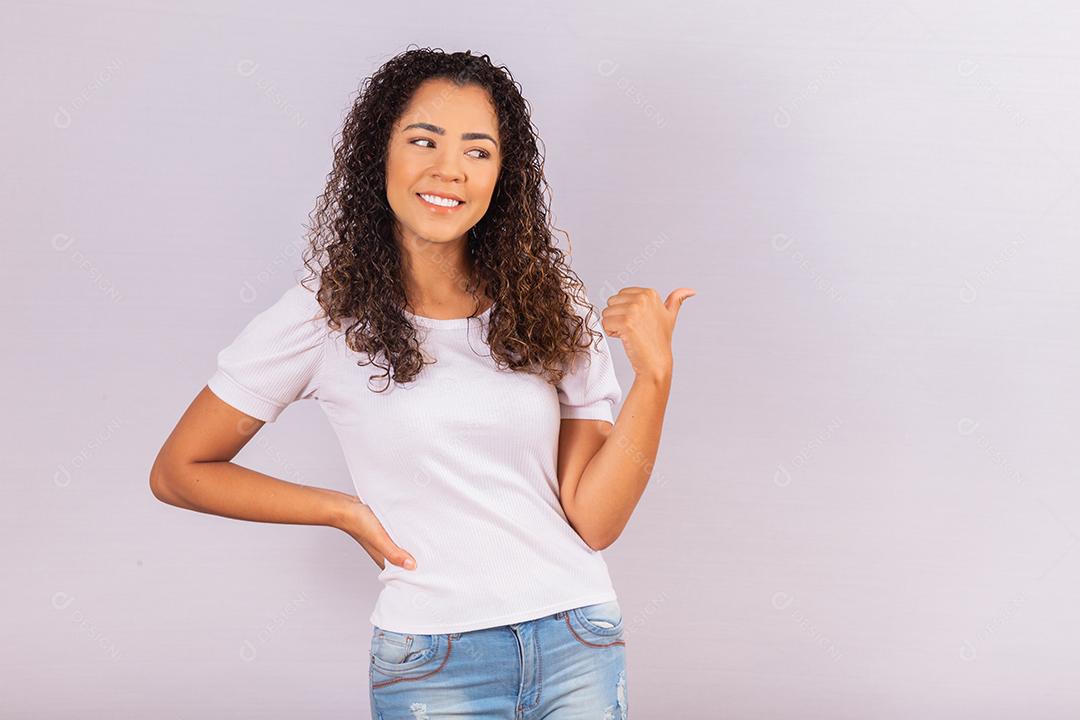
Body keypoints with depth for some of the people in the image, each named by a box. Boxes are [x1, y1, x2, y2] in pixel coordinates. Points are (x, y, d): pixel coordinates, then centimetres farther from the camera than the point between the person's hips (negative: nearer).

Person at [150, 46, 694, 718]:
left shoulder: (551, 305, 2)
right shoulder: (326, 316, -5)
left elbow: (593, 520, -3)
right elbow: (179, 472, 2)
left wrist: (653, 377, -14)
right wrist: (347, 510, -3)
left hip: (580, 645, 2)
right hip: (433, 665, -2)